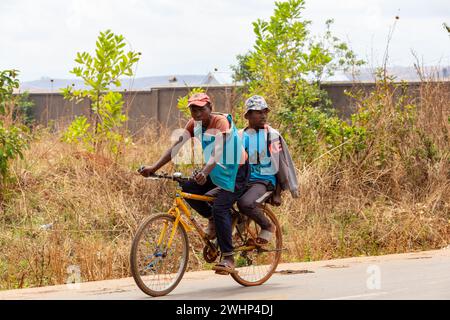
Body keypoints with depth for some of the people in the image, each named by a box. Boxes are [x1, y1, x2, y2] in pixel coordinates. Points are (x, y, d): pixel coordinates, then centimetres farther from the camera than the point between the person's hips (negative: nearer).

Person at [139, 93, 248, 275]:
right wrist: (154, 168, -19)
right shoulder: (194, 124, -4)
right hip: (216, 171, 7)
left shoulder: (221, 121, -24)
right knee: (188, 189, -13)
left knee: (220, 208, -23)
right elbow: (176, 147, -9)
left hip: (236, 171, -7)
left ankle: (228, 258, -19)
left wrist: (205, 172, -56)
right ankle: (212, 220, 10)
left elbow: (218, 151, -39)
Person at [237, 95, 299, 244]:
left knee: (245, 203, -36)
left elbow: (282, 164, 3)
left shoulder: (272, 135, -1)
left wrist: (277, 192, 2)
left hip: (263, 181, -4)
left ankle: (268, 227, -8)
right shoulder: (240, 136, 10)